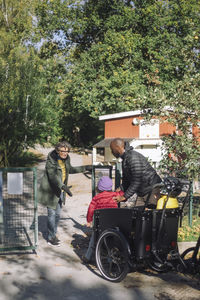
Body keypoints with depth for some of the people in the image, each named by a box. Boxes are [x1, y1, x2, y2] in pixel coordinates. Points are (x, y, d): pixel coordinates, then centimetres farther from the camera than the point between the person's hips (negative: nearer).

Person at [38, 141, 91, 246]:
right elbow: (52, 175, -30)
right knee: (52, 214, -1)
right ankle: (51, 238, 11)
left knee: (57, 214, 14)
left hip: (60, 191, 7)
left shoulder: (66, 158, 3)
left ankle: (54, 234, 30)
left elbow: (69, 170, 22)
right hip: (51, 190, -7)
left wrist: (85, 168, 21)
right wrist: (63, 186, -42)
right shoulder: (51, 159, -19)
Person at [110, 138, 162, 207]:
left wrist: (124, 197, -23)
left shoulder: (133, 157, -20)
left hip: (152, 190, -9)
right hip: (141, 193, 10)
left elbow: (137, 181, -25)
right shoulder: (125, 159, 13)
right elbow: (126, 180, 19)